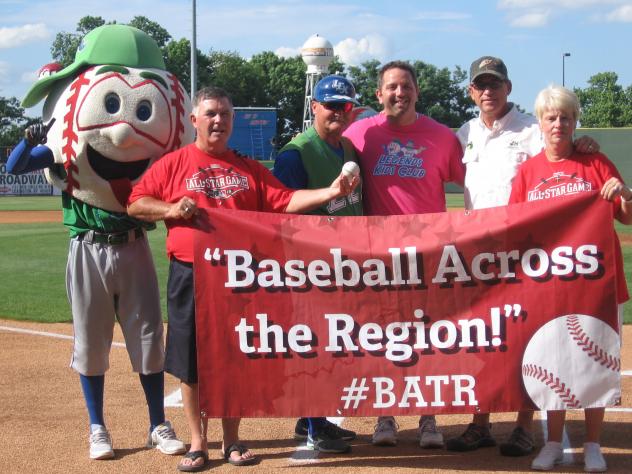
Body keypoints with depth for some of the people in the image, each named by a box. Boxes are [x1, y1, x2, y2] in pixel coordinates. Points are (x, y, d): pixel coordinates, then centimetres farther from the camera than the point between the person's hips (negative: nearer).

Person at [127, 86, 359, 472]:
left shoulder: (249, 168, 11)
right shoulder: (173, 164, 4)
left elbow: (284, 200, 2)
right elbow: (135, 203, 4)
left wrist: (329, 192, -11)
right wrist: (171, 210, -14)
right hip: (191, 277, -2)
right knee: (192, 364, 2)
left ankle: (232, 441, 20)